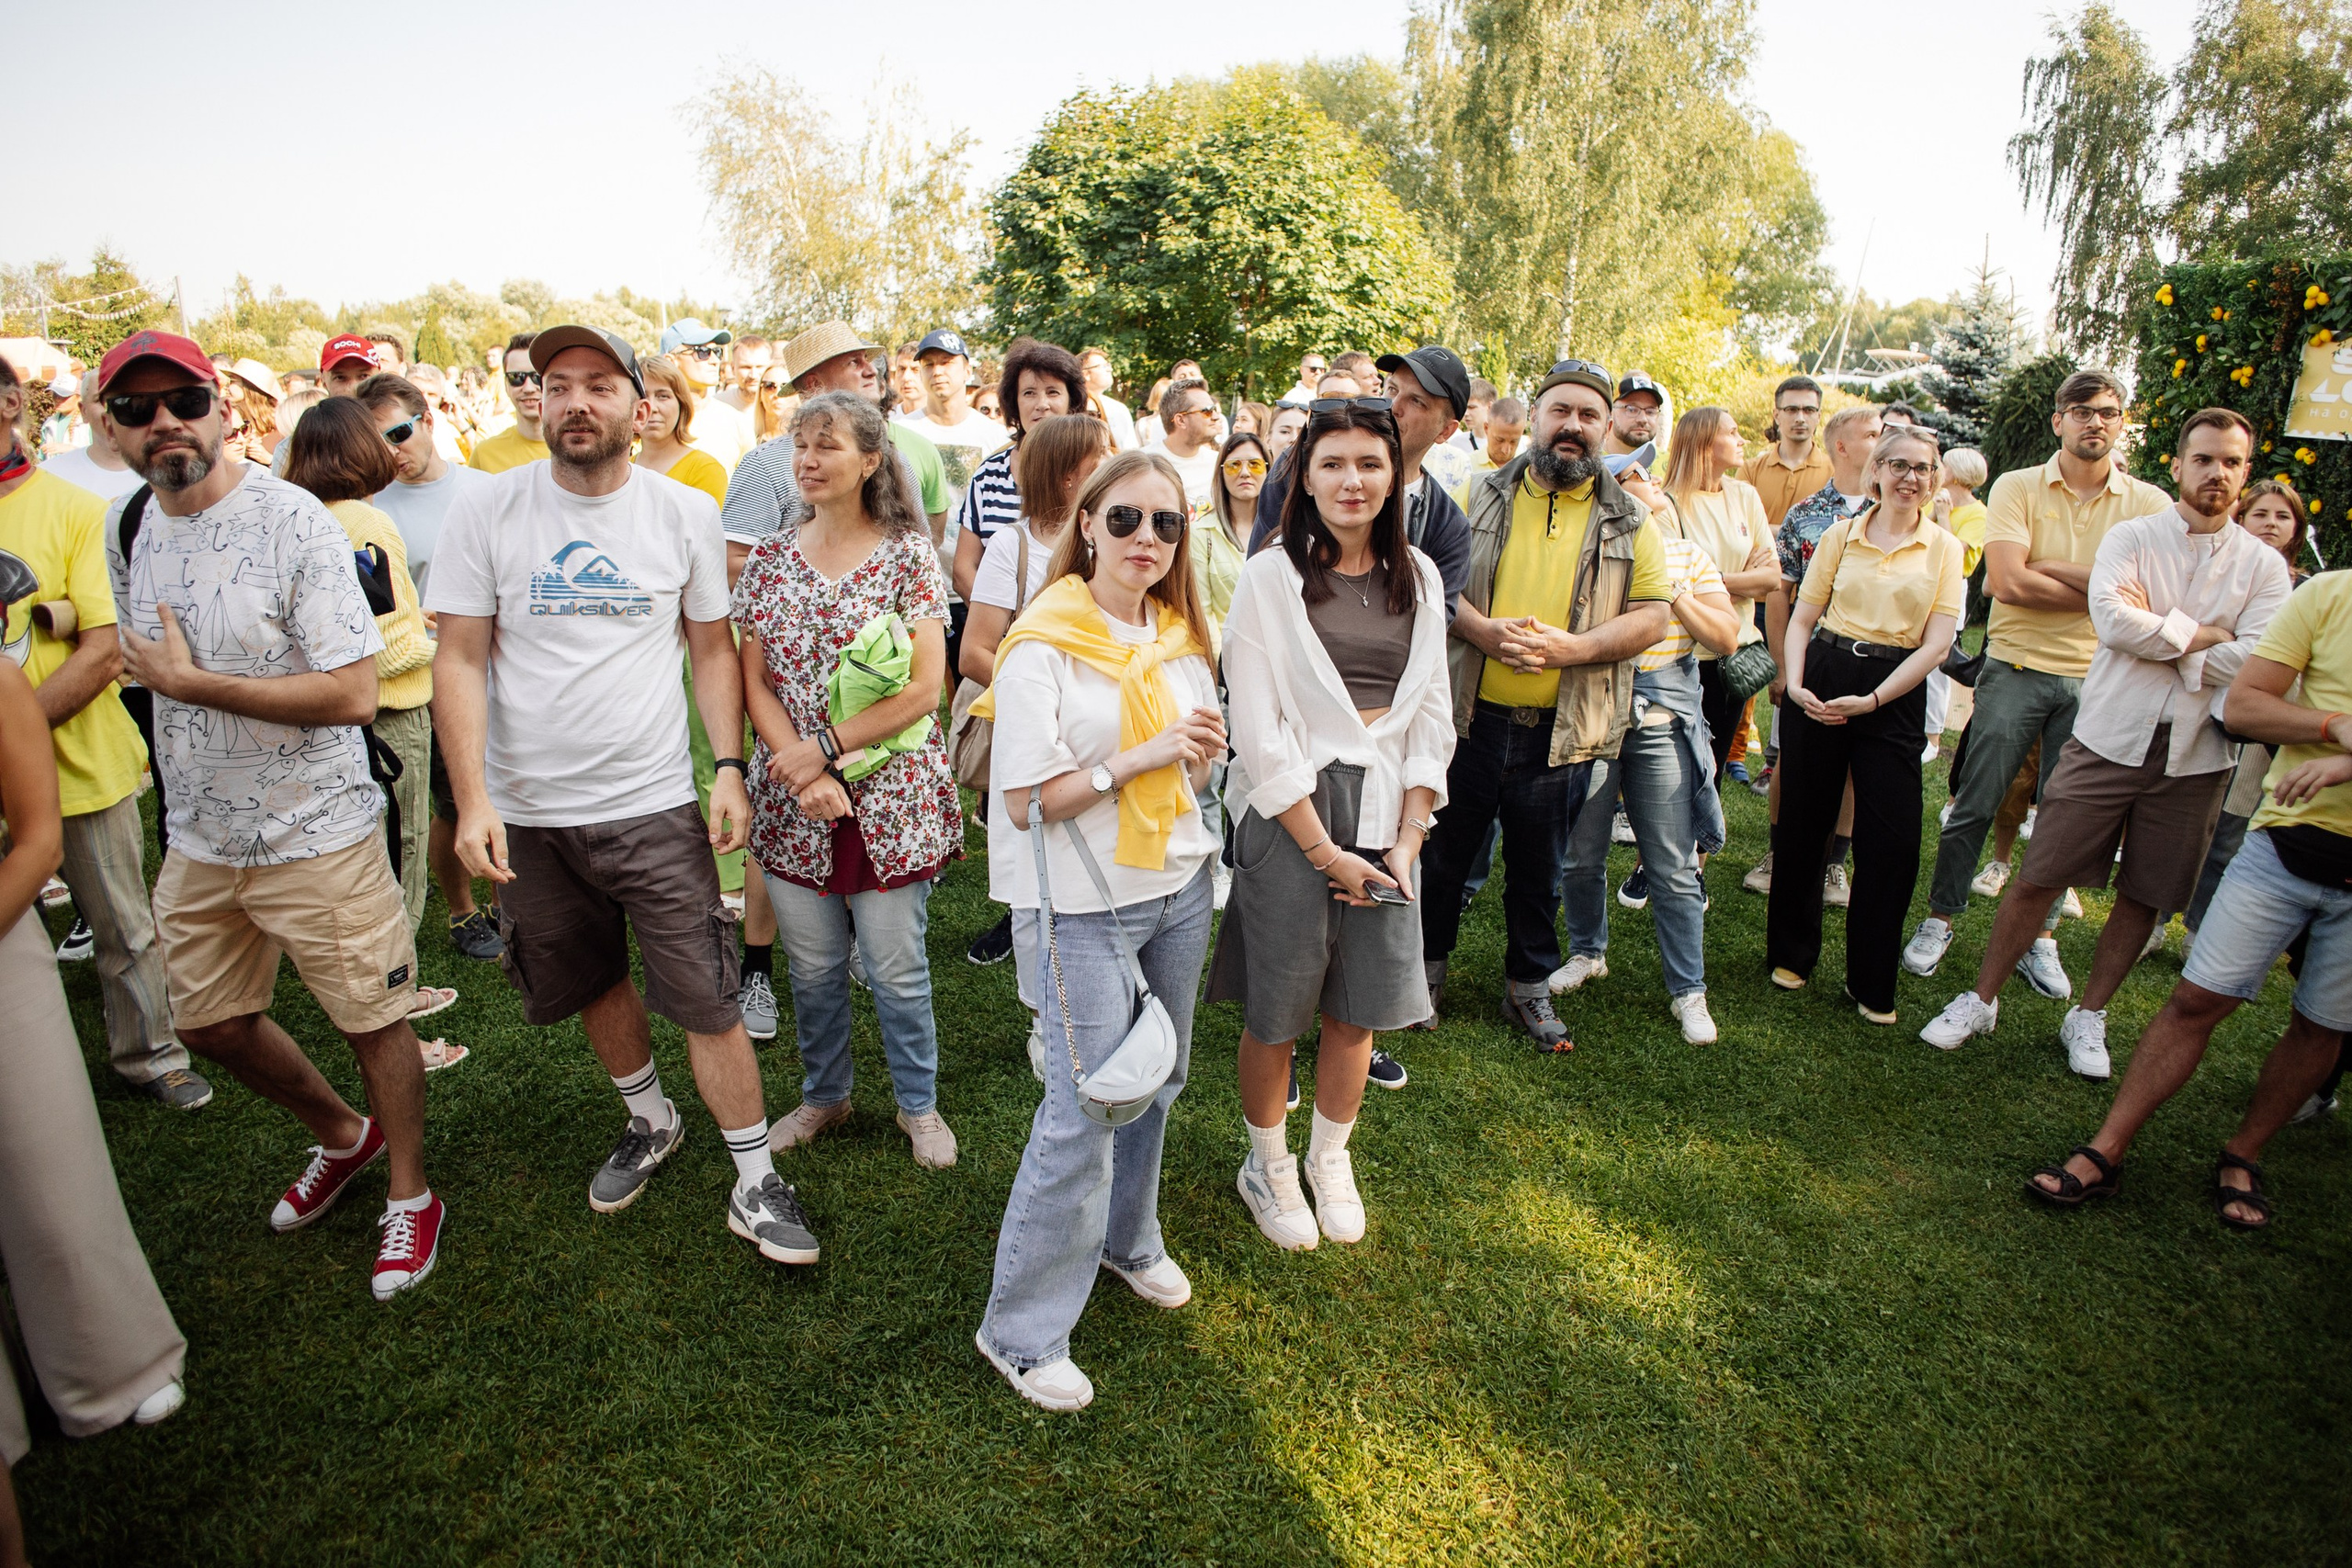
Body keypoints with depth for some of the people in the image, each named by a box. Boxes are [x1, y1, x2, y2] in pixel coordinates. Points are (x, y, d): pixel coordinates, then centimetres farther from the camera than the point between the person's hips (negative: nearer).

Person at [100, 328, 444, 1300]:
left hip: (318, 832, -7)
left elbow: (354, 693, -24)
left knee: (373, 1020, 4)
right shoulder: (125, 528, 5)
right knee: (207, 1019, 20)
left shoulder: (293, 521, -17)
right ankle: (342, 1137, 44)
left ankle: (410, 1195, 26)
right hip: (199, 837, 8)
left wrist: (191, 683, -20)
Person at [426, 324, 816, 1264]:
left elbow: (712, 649, 4)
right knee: (590, 983, 19)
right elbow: (459, 662, -4)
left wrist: (730, 768, -6)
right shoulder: (487, 513, -4)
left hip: (655, 804, -1)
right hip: (527, 809, 2)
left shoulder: (686, 514, -2)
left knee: (707, 1000, -1)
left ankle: (755, 1184, 14)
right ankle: (649, 1119, 45)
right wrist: (472, 799, -13)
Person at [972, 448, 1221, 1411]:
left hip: (1179, 889, 7)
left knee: (1156, 1081, 19)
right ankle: (1021, 1330, 14)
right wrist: (1136, 759, -23)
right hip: (1087, 906, -7)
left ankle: (1127, 1240, 44)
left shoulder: (1179, 638, 7)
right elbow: (1022, 802, -16)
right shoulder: (1042, 647, -13)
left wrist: (1203, 749, -7)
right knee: (1085, 1112, -4)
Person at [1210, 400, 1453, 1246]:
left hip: (1388, 812, 4)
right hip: (1289, 815, -4)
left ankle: (1330, 1158, 38)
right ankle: (1266, 1165, 32)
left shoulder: (1418, 577, 8)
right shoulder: (1271, 577, -6)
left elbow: (1432, 714, 7)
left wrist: (1409, 837, -3)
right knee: (1276, 1009, 8)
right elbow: (1258, 730, -11)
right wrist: (1325, 851, -12)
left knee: (1358, 1007, 14)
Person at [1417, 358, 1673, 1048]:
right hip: (1470, 715, 0)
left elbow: (1652, 615, 0)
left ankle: (1529, 986, 32)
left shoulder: (1629, 521, 4)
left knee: (1539, 869, 13)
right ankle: (1428, 965, 34)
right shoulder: (1483, 495, 2)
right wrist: (1481, 630, -18)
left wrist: (1574, 647, -16)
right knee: (1446, 850, 13)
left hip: (1562, 729, 1)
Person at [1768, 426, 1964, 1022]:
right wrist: (1794, 683, -10)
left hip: (1895, 694, 0)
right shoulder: (1841, 535, 6)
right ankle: (1792, 955, 27)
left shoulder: (1944, 548, 4)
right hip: (1821, 681, 1)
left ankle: (1871, 984, 13)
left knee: (1892, 843, -3)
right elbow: (1801, 620, 7)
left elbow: (1937, 643, -3)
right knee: (1803, 823, 7)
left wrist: (1871, 700, -13)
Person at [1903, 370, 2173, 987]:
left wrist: (2050, 568, -16)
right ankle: (1940, 919, 16)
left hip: (2095, 679, 2)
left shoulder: (2148, 504, 4)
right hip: (2016, 668, -2)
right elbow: (2008, 582, -14)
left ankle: (2040, 936, 23)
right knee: (1974, 806, 1)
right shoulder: (2018, 487, -1)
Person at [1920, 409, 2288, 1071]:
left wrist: (2155, 633, -11)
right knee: (2038, 878, 0)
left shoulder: (2264, 565, 4)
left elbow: (2257, 664, -10)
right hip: (2108, 739, -2)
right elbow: (2112, 619, -19)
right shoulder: (2130, 537, 0)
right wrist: (2203, 634, -11)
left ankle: (2088, 1016, 26)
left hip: (2195, 756, 2)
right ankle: (1981, 1000, 14)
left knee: (2143, 897, 10)